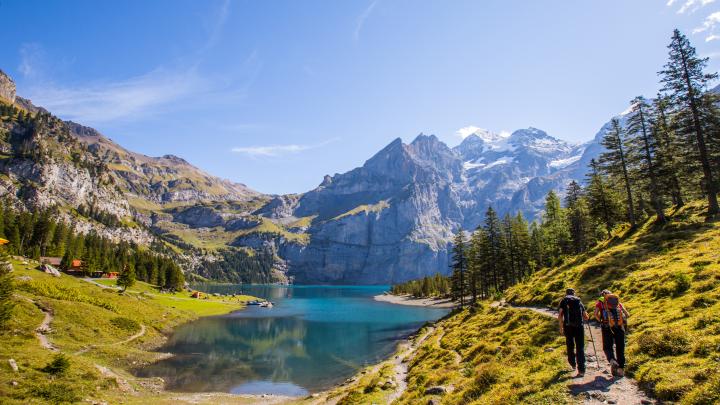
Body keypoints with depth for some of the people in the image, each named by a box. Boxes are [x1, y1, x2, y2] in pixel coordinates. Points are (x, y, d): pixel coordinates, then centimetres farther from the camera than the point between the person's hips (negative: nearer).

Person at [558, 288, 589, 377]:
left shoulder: (563, 301, 8)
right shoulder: (579, 301, 15)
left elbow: (560, 315, -4)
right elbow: (586, 317, 17)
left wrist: (561, 327, 4)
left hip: (568, 326, -1)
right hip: (579, 326, 1)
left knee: (570, 346, 20)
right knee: (580, 348, 2)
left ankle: (573, 364, 32)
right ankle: (581, 370, -4)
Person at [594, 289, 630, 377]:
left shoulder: (600, 302, 12)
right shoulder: (618, 302, 20)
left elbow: (596, 314, -5)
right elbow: (627, 314, 10)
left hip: (607, 327, -2)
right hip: (619, 327, 2)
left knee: (607, 347, 7)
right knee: (620, 348, 11)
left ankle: (612, 361, -19)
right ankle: (621, 369, 11)